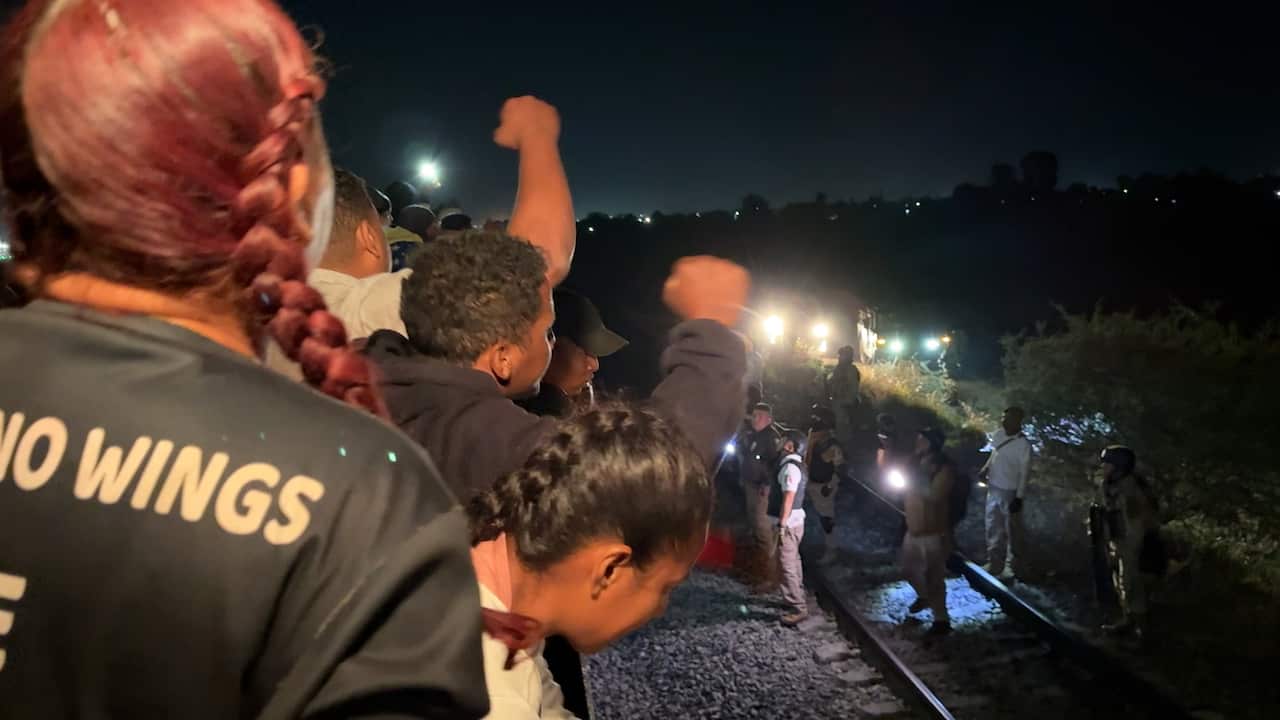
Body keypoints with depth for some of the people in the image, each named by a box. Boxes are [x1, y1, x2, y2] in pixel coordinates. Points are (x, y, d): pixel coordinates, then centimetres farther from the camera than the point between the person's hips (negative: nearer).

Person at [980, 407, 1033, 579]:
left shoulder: (1023, 444, -21)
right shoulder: (998, 434, -2)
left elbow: (1024, 473, -17)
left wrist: (1019, 497, -17)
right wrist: (986, 468, 0)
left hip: (1009, 492, -7)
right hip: (993, 488, 7)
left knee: (1009, 530, 6)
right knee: (992, 527, 16)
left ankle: (1009, 565, 19)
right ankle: (993, 562, 30)